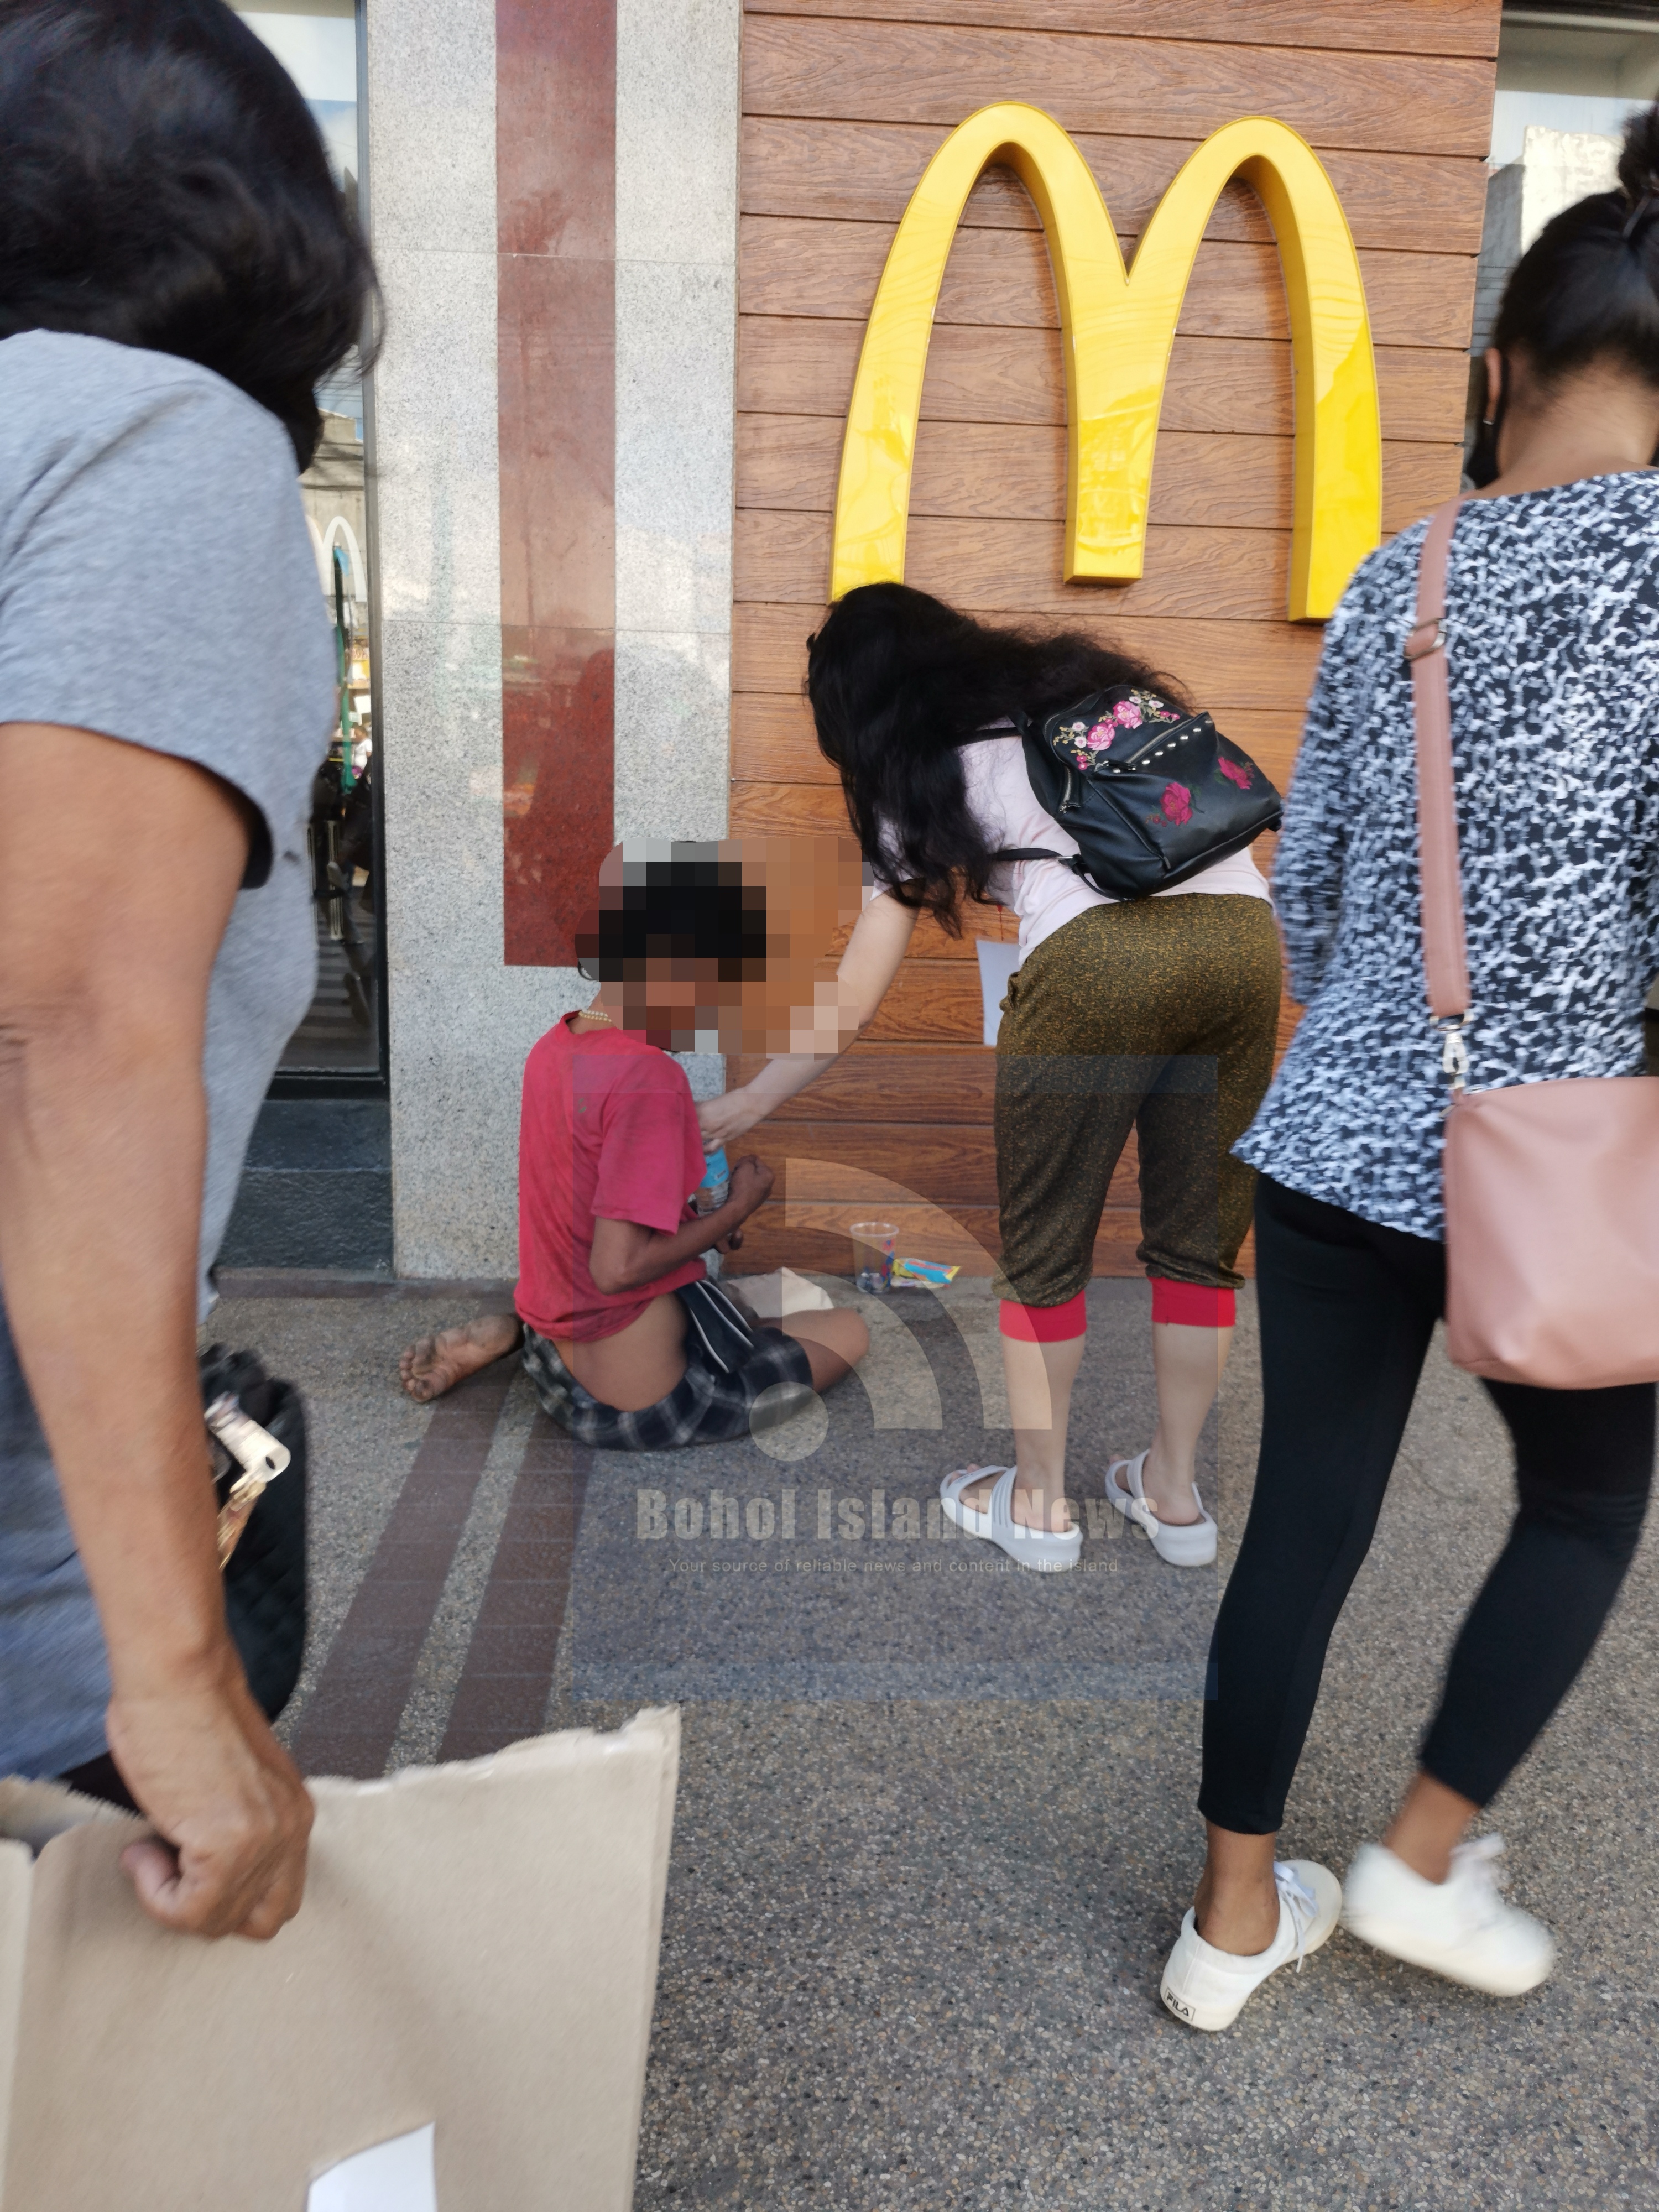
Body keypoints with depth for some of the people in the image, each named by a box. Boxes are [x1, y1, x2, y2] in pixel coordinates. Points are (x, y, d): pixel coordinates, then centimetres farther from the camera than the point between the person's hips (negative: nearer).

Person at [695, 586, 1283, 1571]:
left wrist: (746, 1104, 28)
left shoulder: (930, 776, 16)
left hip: (1099, 953, -5)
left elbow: (856, 1003, 17)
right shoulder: (1104, 680, 30)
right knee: (1200, 1237, 16)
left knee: (1044, 1242, 12)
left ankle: (1039, 1501, 24)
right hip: (1246, 930, 5)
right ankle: (1175, 1490, 28)